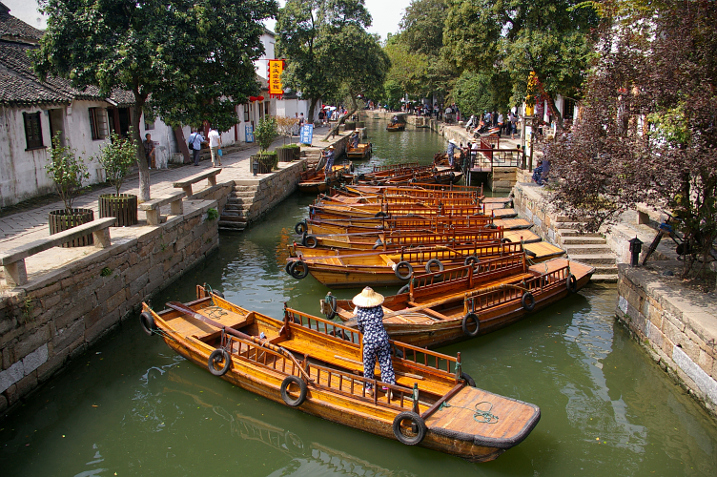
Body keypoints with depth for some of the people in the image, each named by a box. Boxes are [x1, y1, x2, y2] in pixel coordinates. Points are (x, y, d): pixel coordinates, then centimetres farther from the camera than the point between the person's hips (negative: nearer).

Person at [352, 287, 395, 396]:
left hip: (369, 341, -2)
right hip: (382, 338, 2)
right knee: (385, 363, 9)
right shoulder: (379, 309, 2)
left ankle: (369, 388, 25)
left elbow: (360, 328, 7)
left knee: (368, 365, 13)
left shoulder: (360, 312, -5)